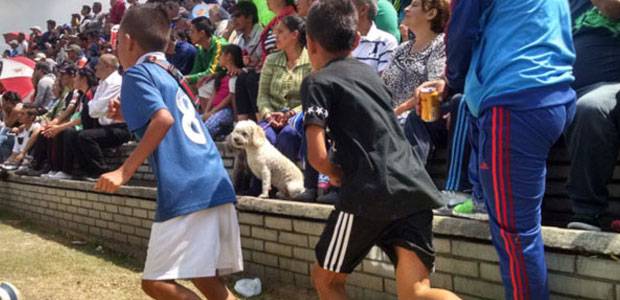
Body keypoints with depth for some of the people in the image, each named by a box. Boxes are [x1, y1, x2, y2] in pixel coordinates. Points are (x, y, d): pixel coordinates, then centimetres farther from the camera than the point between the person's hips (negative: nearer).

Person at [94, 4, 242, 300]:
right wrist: (131, 113, 32)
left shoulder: (137, 72, -1)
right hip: (216, 187, 9)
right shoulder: (167, 74, 24)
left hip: (187, 193, -9)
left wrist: (125, 171, -17)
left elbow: (164, 120, -18)